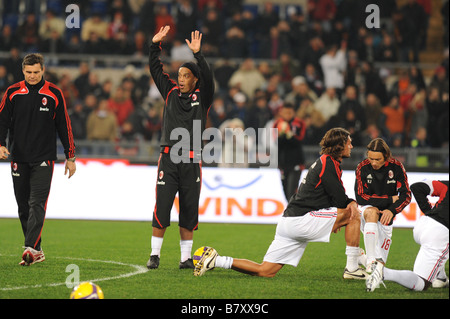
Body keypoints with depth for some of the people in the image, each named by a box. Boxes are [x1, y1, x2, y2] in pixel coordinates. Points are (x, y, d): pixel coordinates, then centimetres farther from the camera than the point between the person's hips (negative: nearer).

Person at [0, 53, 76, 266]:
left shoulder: (54, 94, 1)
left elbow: (64, 126, 6)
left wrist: (70, 157, 7)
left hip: (44, 159, -3)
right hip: (19, 158, 3)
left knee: (37, 204, -15)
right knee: (23, 207, 5)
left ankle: (31, 248, -23)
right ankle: (36, 251, 14)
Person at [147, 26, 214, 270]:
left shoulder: (202, 97, 4)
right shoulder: (171, 92, 11)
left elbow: (208, 78, -12)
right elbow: (156, 70, 11)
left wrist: (198, 54, -24)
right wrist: (155, 45, 1)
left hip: (192, 160, -1)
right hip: (168, 156, 1)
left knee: (189, 210, 3)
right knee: (161, 207, -4)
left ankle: (186, 257, 10)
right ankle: (154, 254, 3)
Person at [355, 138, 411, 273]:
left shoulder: (396, 167, -10)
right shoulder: (362, 168, -14)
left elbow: (406, 195, -11)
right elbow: (361, 198, -17)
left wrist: (392, 210, -28)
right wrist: (390, 199, -19)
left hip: (387, 213, 2)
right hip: (366, 209, -2)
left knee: (381, 261, -3)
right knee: (372, 212, -40)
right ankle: (371, 262, -43)